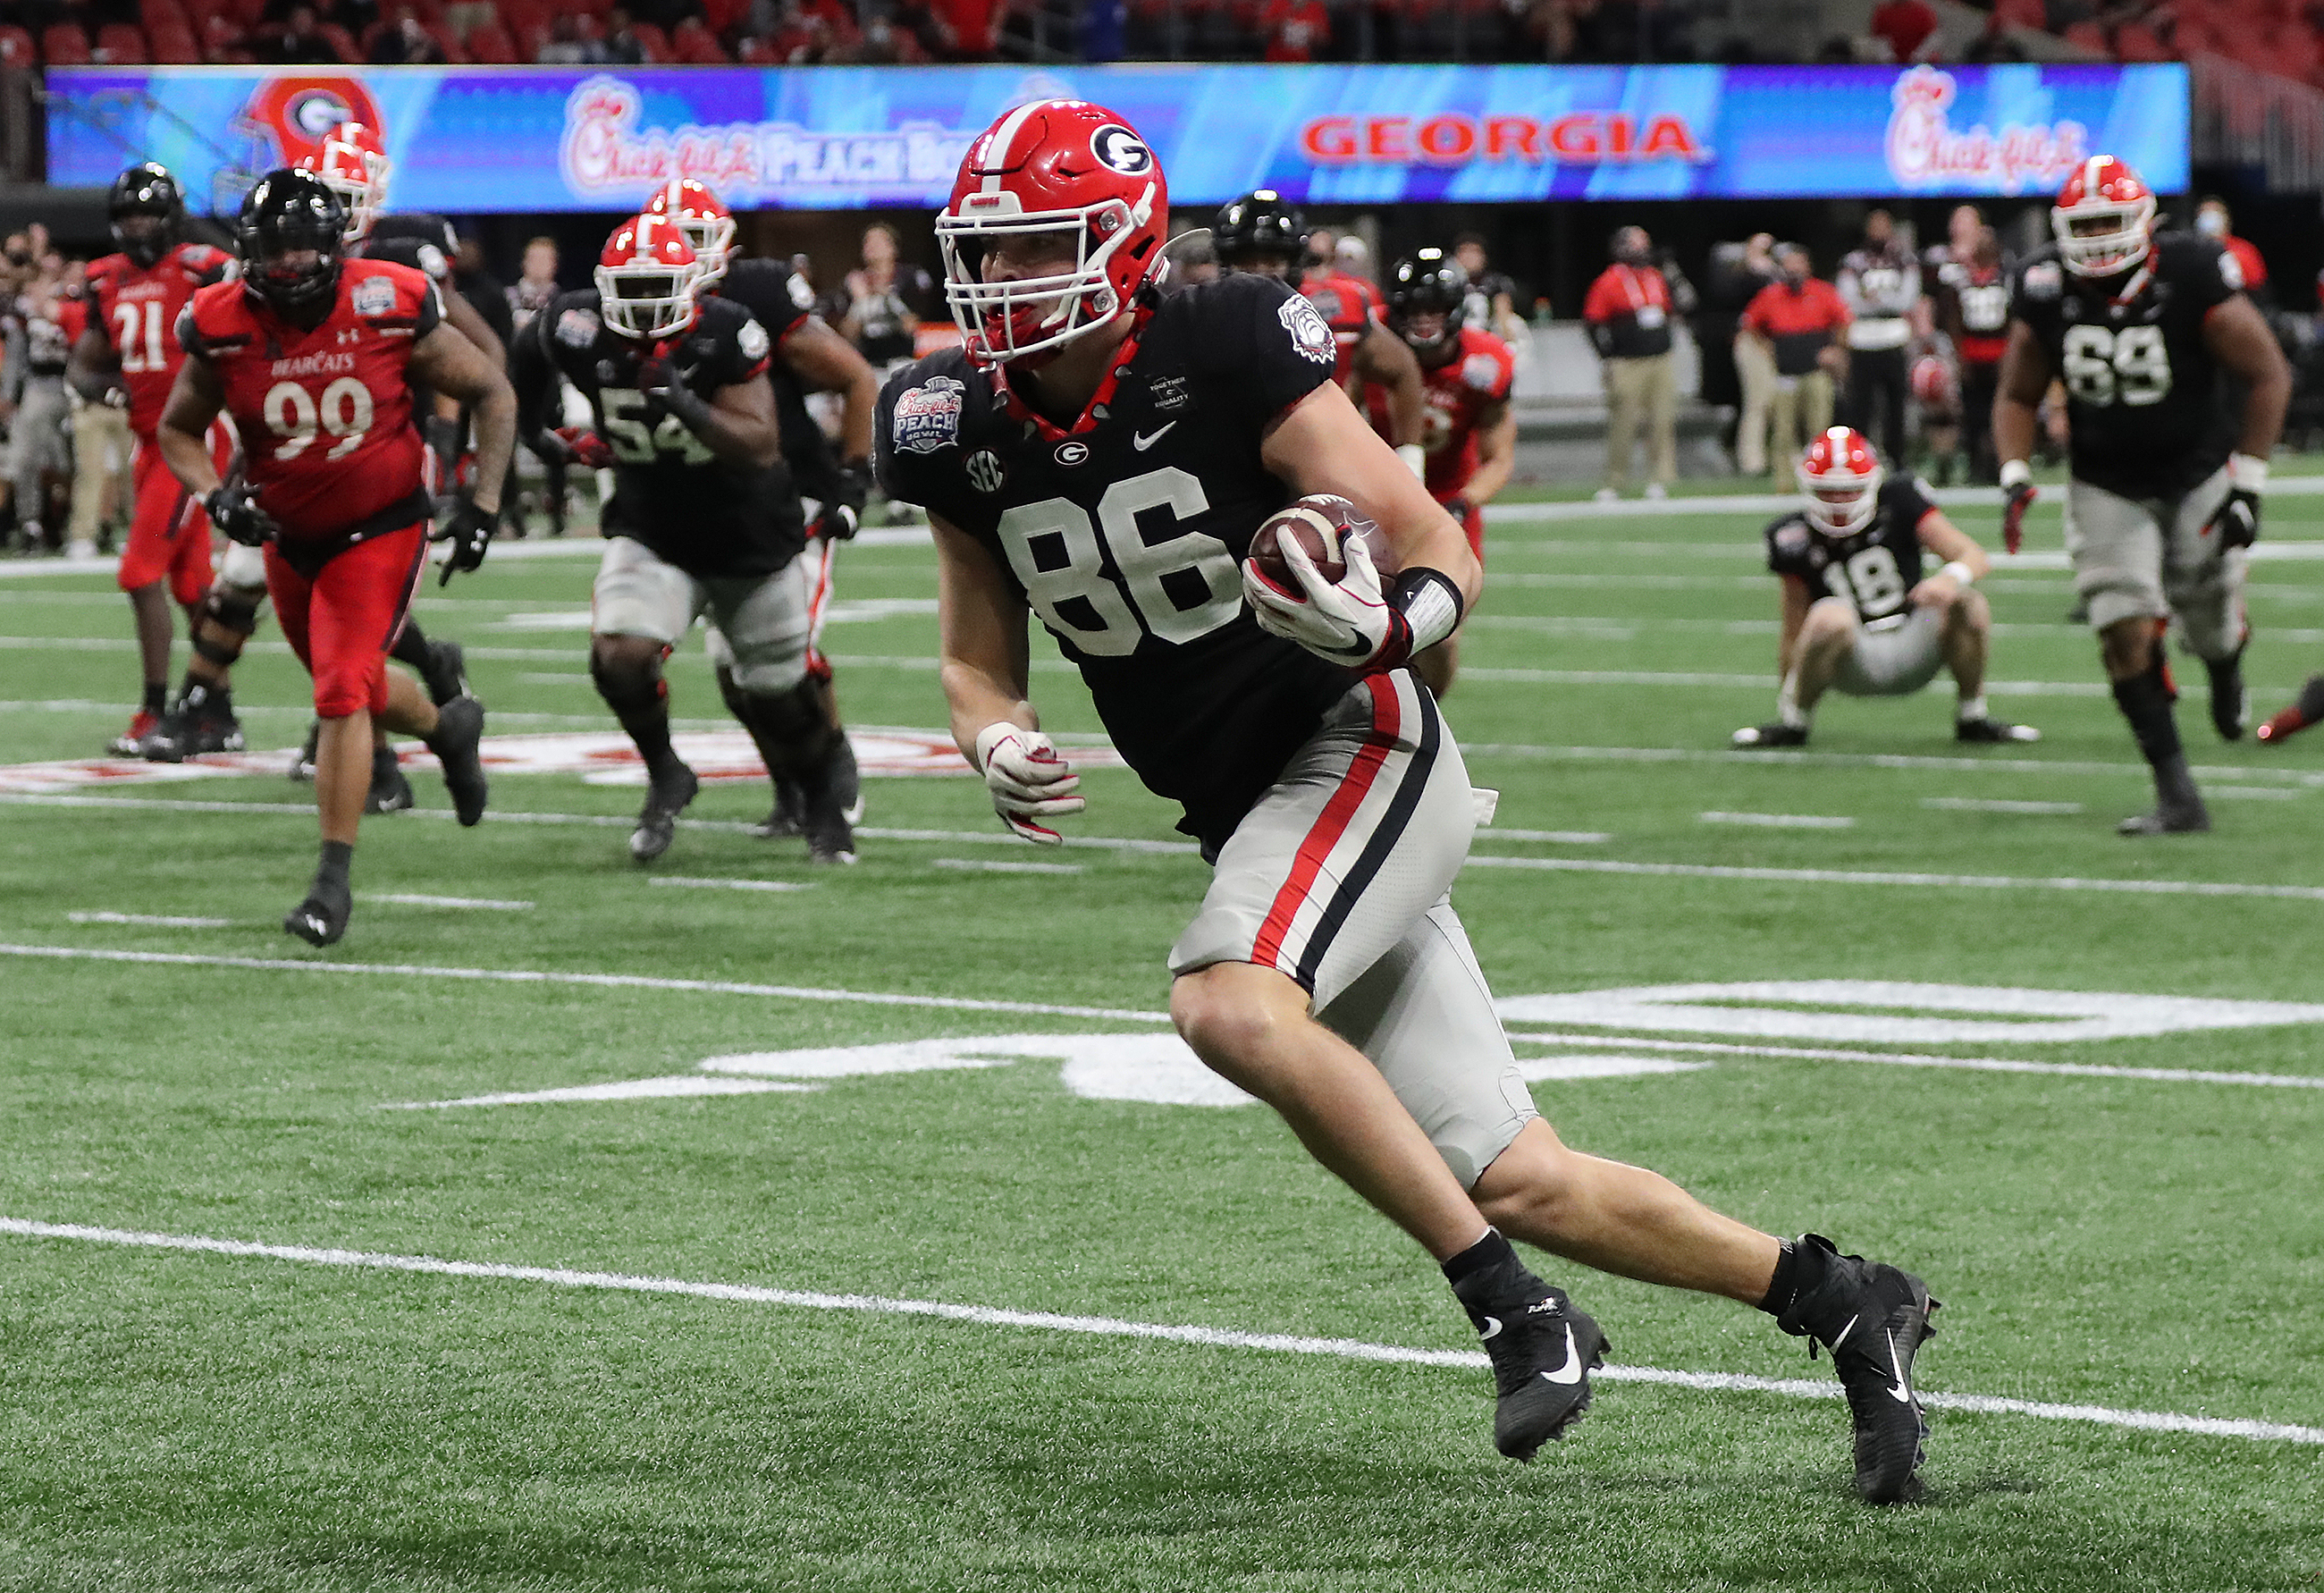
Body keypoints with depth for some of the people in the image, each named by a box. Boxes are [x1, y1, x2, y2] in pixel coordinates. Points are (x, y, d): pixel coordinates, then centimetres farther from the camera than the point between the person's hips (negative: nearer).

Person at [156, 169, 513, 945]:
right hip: (289, 537, 4)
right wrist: (215, 497, -17)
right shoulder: (224, 329, -13)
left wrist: (482, 506, -11)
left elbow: (492, 394, -5)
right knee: (353, 687, 20)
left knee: (343, 694, -17)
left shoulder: (390, 309, -18)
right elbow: (178, 428, 2)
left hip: (381, 531, -4)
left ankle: (333, 879, -9)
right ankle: (449, 727, 53)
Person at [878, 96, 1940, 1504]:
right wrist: (1003, 752, -11)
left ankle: (1522, 1315, -24)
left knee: (1229, 1006, -32)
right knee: (1512, 1185, 3)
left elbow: (1448, 558, -11)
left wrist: (1387, 627, -32)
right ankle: (1843, 1305, 17)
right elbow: (980, 665, 11)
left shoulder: (1224, 359, -16)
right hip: (1249, 810, 6)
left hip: (1362, 753, -6)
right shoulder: (959, 433, 1)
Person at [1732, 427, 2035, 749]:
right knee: (1829, 617, -35)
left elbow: (1974, 557, -10)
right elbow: (1794, 634, 5)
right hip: (1854, 669, -2)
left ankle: (1973, 717, -1)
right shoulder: (1796, 538, -4)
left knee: (1967, 602, -26)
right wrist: (1784, 697, 8)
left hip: (1913, 653, 2)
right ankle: (1792, 723, -11)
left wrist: (1950, 577, -33)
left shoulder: (1898, 502, -4)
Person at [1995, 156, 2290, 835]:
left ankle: (2226, 667, 48)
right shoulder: (2046, 293, -9)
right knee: (2126, 636, -12)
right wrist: (2014, 476, -13)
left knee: (2211, 622, 7)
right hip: (2107, 488, 2)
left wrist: (2248, 485, -14)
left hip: (2197, 472, -2)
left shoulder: (2192, 278, -19)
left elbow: (2268, 376, -11)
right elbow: (2018, 397, 4)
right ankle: (2177, 796, -10)